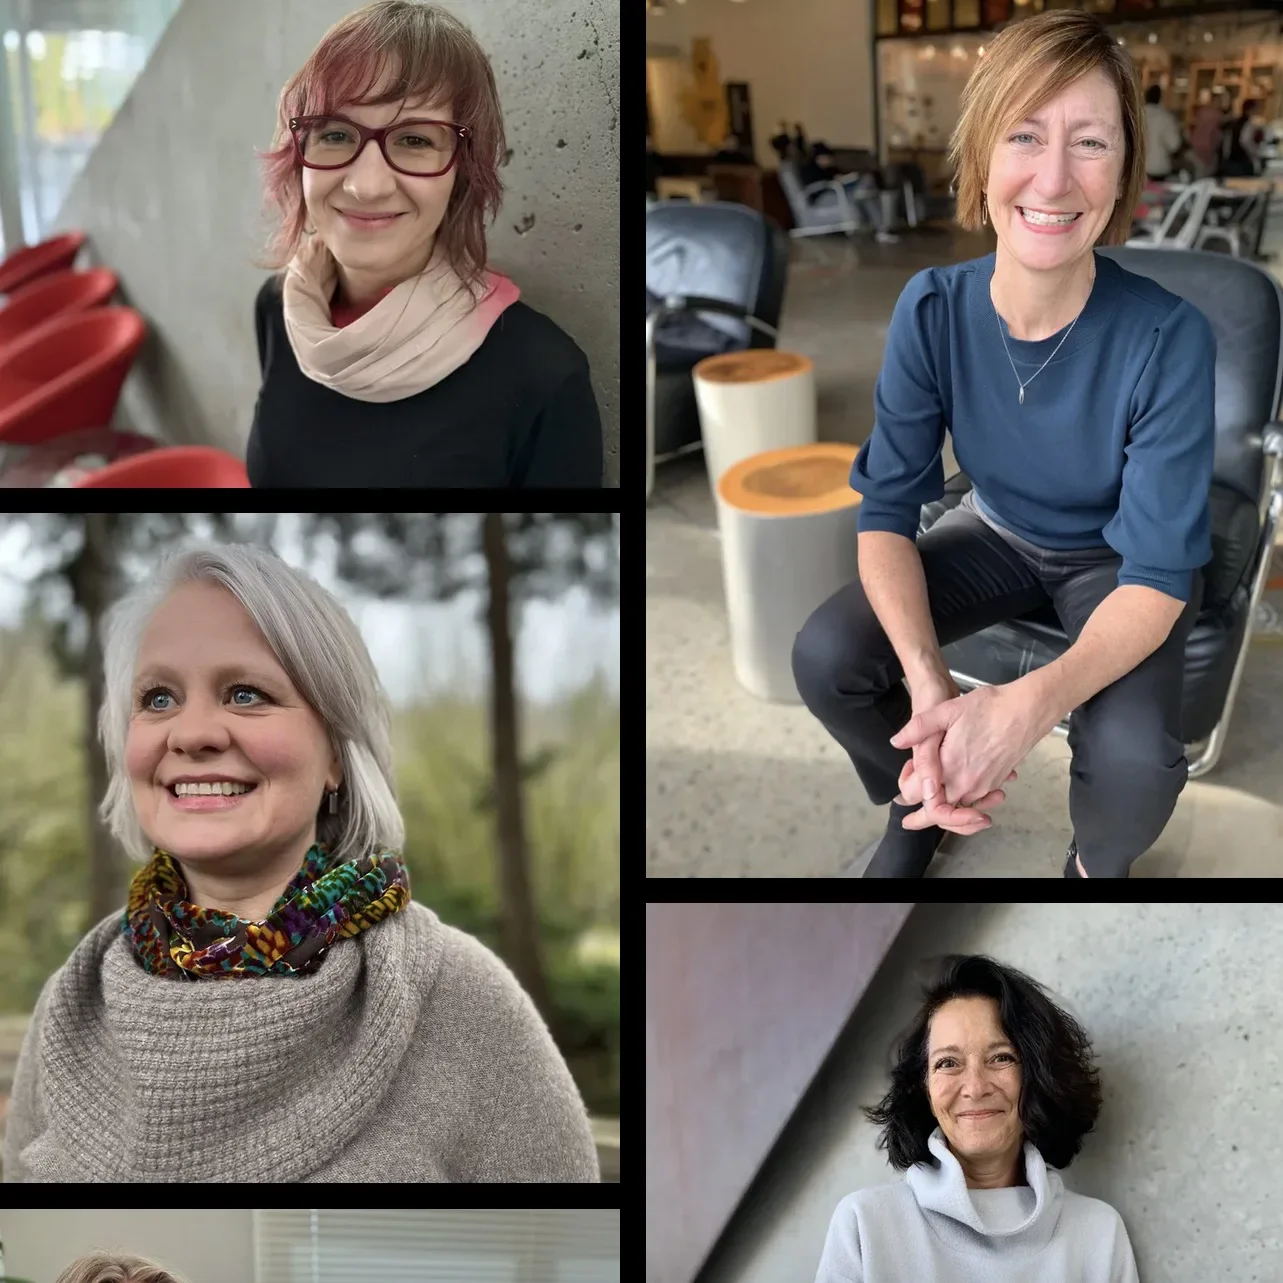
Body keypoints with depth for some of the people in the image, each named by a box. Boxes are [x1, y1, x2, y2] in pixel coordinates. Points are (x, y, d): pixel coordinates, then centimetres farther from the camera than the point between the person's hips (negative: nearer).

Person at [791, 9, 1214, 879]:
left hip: (1118, 567, -3)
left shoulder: (1169, 339, -30)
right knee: (825, 656, -20)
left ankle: (1097, 863, 8)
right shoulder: (932, 310, -20)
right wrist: (928, 685, -36)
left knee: (1136, 759, -30)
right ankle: (917, 803, 13)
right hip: (997, 535, 3)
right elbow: (888, 511, -17)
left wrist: (1027, 706, -46)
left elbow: (1159, 574, -28)